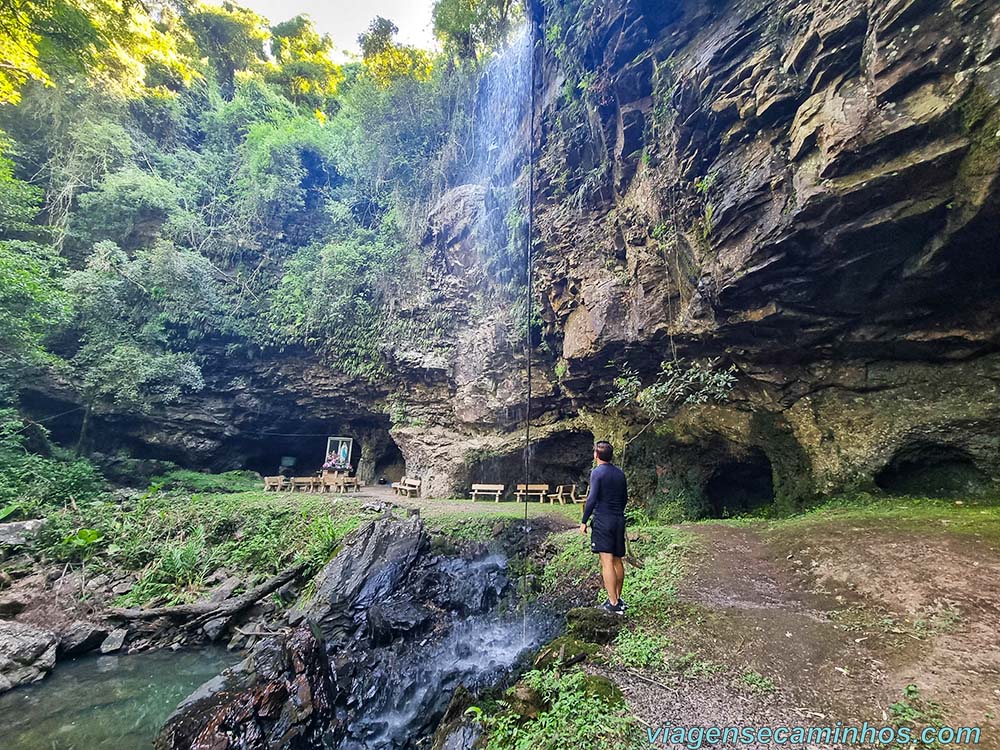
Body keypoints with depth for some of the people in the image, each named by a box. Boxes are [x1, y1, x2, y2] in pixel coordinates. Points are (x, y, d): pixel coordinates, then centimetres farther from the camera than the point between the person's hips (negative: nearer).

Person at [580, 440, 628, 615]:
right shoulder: (620, 473, 10)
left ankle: (613, 604, -6)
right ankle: (618, 598, 24)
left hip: (602, 521, -7)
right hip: (619, 521, 7)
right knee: (618, 561, 14)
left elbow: (592, 499, -16)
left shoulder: (597, 472, -10)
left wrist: (584, 521, -9)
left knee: (607, 562, -6)